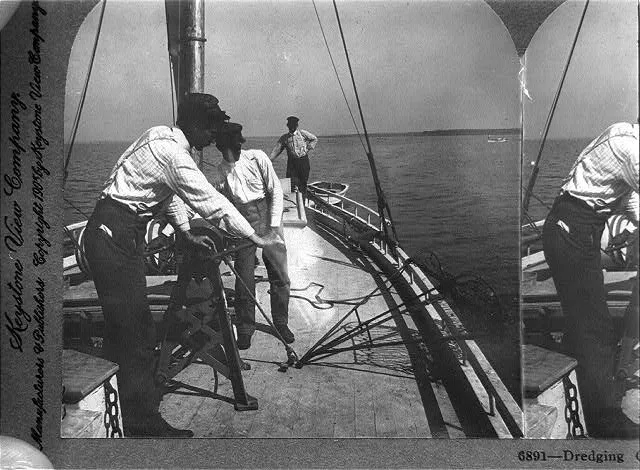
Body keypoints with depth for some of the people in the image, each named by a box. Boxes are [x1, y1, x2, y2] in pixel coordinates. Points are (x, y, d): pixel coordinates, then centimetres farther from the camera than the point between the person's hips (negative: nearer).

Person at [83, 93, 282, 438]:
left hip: (110, 232, 10)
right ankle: (144, 425, 1)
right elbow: (212, 203, -18)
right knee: (137, 334, -7)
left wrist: (186, 234, 21)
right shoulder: (172, 154, -19)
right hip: (114, 237, -10)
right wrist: (257, 239, -10)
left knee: (124, 322, 20)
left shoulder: (161, 138, 12)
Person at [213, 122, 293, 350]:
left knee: (280, 275, 2)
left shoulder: (257, 158, -4)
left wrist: (274, 226, -7)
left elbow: (276, 190, -2)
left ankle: (281, 322, 21)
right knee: (244, 279, 1)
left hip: (267, 215, -1)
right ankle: (245, 328, 18)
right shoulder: (220, 171, 1)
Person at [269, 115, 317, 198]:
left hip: (303, 161, -1)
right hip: (292, 162, 1)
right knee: (292, 182, -9)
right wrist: (269, 160, -10)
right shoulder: (284, 137, 5)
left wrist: (308, 149, -1)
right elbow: (277, 149, 1)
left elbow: (315, 139, 11)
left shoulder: (302, 133, 1)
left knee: (303, 182, 4)